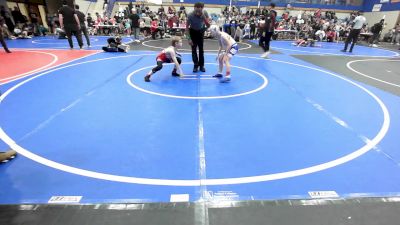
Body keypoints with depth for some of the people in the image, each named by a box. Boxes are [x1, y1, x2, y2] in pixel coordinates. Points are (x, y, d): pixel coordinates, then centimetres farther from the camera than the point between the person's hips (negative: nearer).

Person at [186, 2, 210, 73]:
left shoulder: (205, 13, -24)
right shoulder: (190, 15, -29)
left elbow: (208, 26, -23)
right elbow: (187, 27, -19)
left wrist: (204, 17, -37)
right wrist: (189, 39, -23)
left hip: (201, 31, 2)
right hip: (193, 31, -1)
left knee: (201, 49, 0)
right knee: (194, 49, -6)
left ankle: (201, 65, 9)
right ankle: (196, 65, 4)